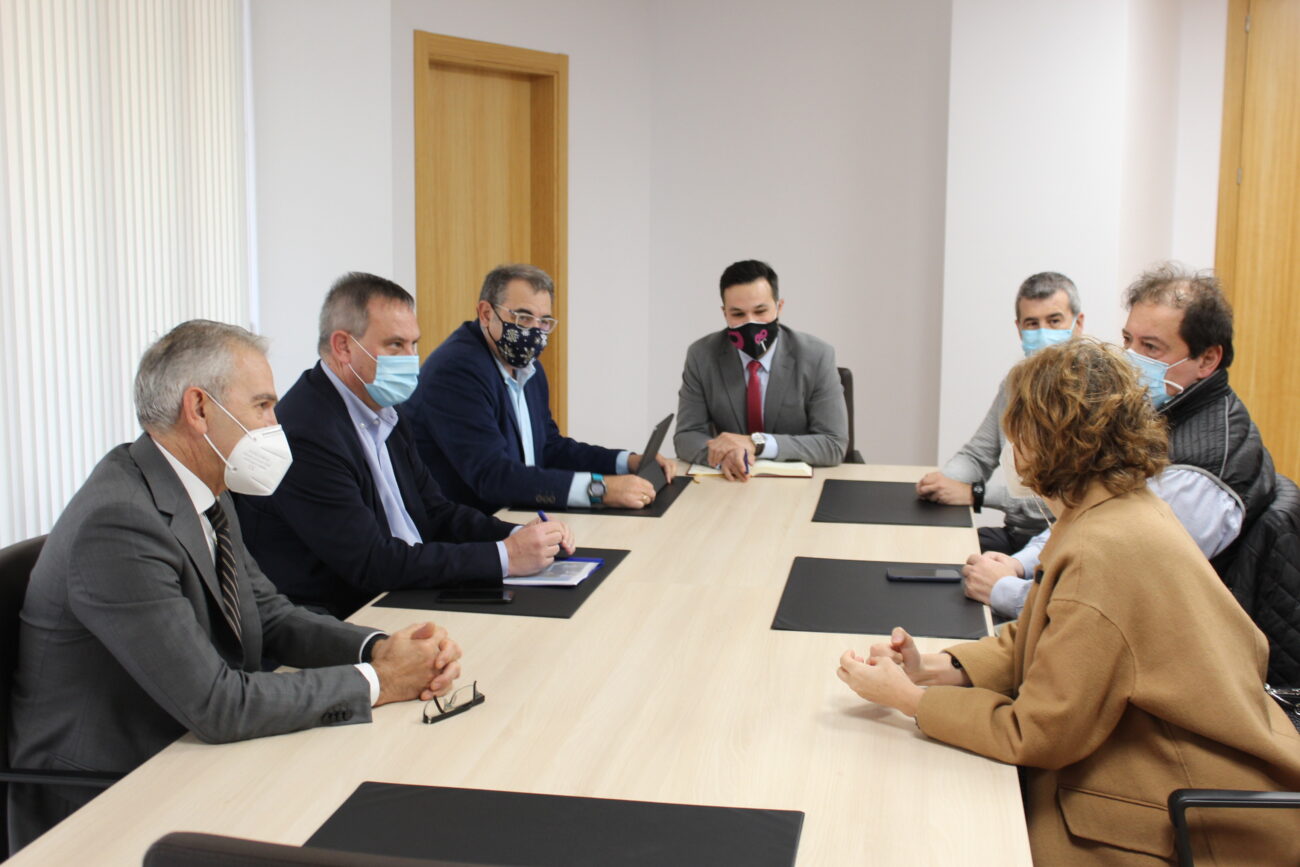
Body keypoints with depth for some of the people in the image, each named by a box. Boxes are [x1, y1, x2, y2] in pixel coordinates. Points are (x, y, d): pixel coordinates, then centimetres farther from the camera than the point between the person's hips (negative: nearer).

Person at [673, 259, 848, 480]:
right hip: (730, 481, 2)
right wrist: (724, 454, -26)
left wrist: (756, 443, -23)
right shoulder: (701, 356, -4)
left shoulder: (817, 357, -9)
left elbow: (834, 445, -12)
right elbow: (686, 437, -4)